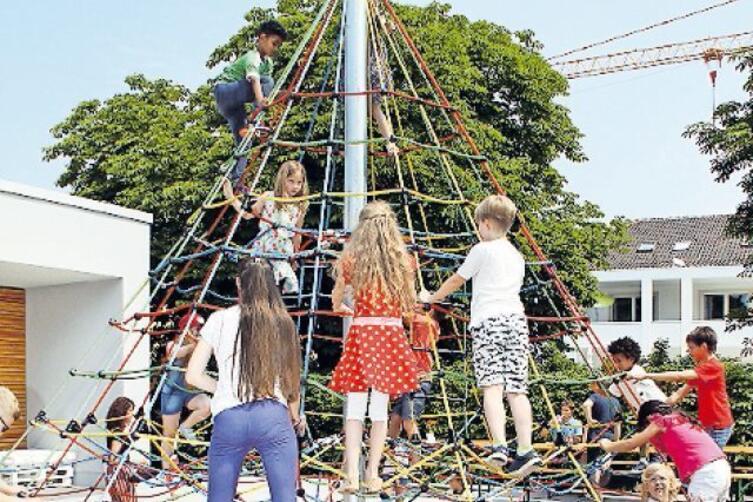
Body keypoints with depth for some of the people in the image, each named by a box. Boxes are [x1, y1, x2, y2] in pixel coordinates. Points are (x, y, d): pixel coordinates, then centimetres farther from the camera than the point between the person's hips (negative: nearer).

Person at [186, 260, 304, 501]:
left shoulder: (220, 320, 5)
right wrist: (295, 416, 25)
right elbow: (292, 380, 9)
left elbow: (193, 375, 6)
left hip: (228, 418, 0)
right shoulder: (283, 323, 7)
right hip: (273, 416, 0)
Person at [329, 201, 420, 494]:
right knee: (380, 408, 6)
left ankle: (351, 476, -3)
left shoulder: (351, 259, 0)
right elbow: (410, 304, 9)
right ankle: (372, 475, 10)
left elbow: (336, 302, 13)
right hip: (392, 334, 1)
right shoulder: (403, 260, 1)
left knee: (355, 408, 3)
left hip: (360, 333, 0)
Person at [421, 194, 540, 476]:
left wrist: (431, 298, 30)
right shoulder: (518, 257, 24)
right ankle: (525, 450, -8)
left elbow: (456, 280, 14)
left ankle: (499, 446, -29)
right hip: (517, 319, 6)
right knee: (516, 389, 1)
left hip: (488, 321, -5)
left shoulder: (482, 250, 6)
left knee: (491, 385, -14)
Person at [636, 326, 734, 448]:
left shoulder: (714, 366, -18)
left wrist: (647, 376, -28)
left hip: (718, 426, -9)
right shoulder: (700, 370, 14)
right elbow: (681, 393, 9)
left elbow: (680, 376, -27)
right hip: (707, 425, 9)